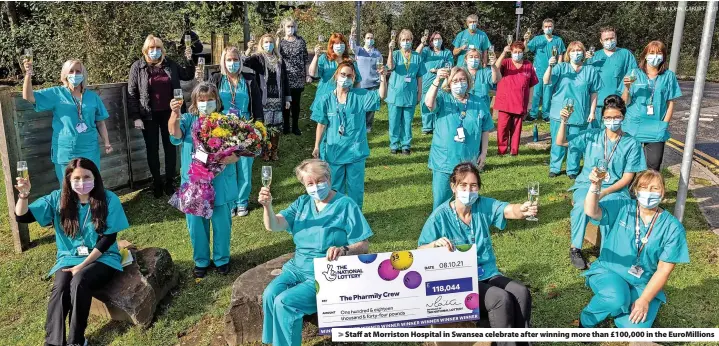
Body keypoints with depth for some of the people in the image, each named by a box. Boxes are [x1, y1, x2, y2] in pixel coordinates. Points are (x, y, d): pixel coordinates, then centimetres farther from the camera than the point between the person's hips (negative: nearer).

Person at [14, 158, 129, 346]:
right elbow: (22, 217, -3)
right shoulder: (57, 199, 0)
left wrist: (82, 265, -16)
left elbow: (108, 238, -9)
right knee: (60, 287, -29)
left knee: (79, 282, -32)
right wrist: (23, 194, -24)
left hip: (101, 258, -2)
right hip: (69, 258, 3)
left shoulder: (108, 199, -8)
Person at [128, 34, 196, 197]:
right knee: (152, 149, 8)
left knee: (170, 147, 10)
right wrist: (135, 117, -10)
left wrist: (189, 60, -2)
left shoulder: (170, 64, 2)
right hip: (149, 116, -2)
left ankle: (170, 181, 23)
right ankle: (157, 183, 21)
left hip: (168, 113, 2)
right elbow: (132, 93, -4)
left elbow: (188, 76, 16)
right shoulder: (137, 67, -4)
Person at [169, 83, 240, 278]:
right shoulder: (188, 119, 2)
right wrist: (175, 113, -39)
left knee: (221, 224, 10)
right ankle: (201, 261, 30)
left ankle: (222, 259, 30)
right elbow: (175, 134, -21)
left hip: (221, 184, -1)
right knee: (196, 225, 11)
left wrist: (226, 160, -27)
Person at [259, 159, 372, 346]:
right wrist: (267, 206, -24)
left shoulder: (346, 205, -8)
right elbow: (274, 226, -3)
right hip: (298, 267, 6)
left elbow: (363, 245, -10)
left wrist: (344, 250, -31)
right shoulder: (302, 203, 7)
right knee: (270, 294, -20)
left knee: (284, 302, -23)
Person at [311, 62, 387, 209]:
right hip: (333, 151, 1)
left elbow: (381, 95, -13)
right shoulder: (327, 100, -1)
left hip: (355, 150, 0)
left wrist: (383, 78, -29)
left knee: (355, 186, 11)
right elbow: (322, 124, 3)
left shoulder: (360, 95, -3)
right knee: (334, 187, 13)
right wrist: (317, 146, 3)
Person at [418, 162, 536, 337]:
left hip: (489, 274, 4)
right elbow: (420, 252, -11)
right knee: (501, 298, -26)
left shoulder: (484, 206, -2)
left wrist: (522, 210, -45)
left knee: (522, 293, -20)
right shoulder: (440, 216, -12)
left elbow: (509, 210, -22)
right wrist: (435, 244, -33)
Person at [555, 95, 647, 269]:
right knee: (582, 205, -33)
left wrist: (605, 191, -15)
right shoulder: (592, 136, 7)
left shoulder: (631, 144, 3)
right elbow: (560, 142, 7)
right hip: (586, 185, 1)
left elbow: (627, 177, 0)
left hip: (615, 188, -1)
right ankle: (575, 248, -17)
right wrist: (564, 121, -10)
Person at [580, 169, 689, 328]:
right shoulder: (621, 208, -3)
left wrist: (645, 300, -15)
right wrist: (595, 187, -36)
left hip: (643, 285, 1)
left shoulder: (672, 227, -4)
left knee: (634, 328, -23)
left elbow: (664, 269, -6)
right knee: (616, 298, -35)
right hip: (609, 272, -1)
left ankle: (616, 307, 11)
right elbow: (591, 212, -19)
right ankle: (587, 319, -4)